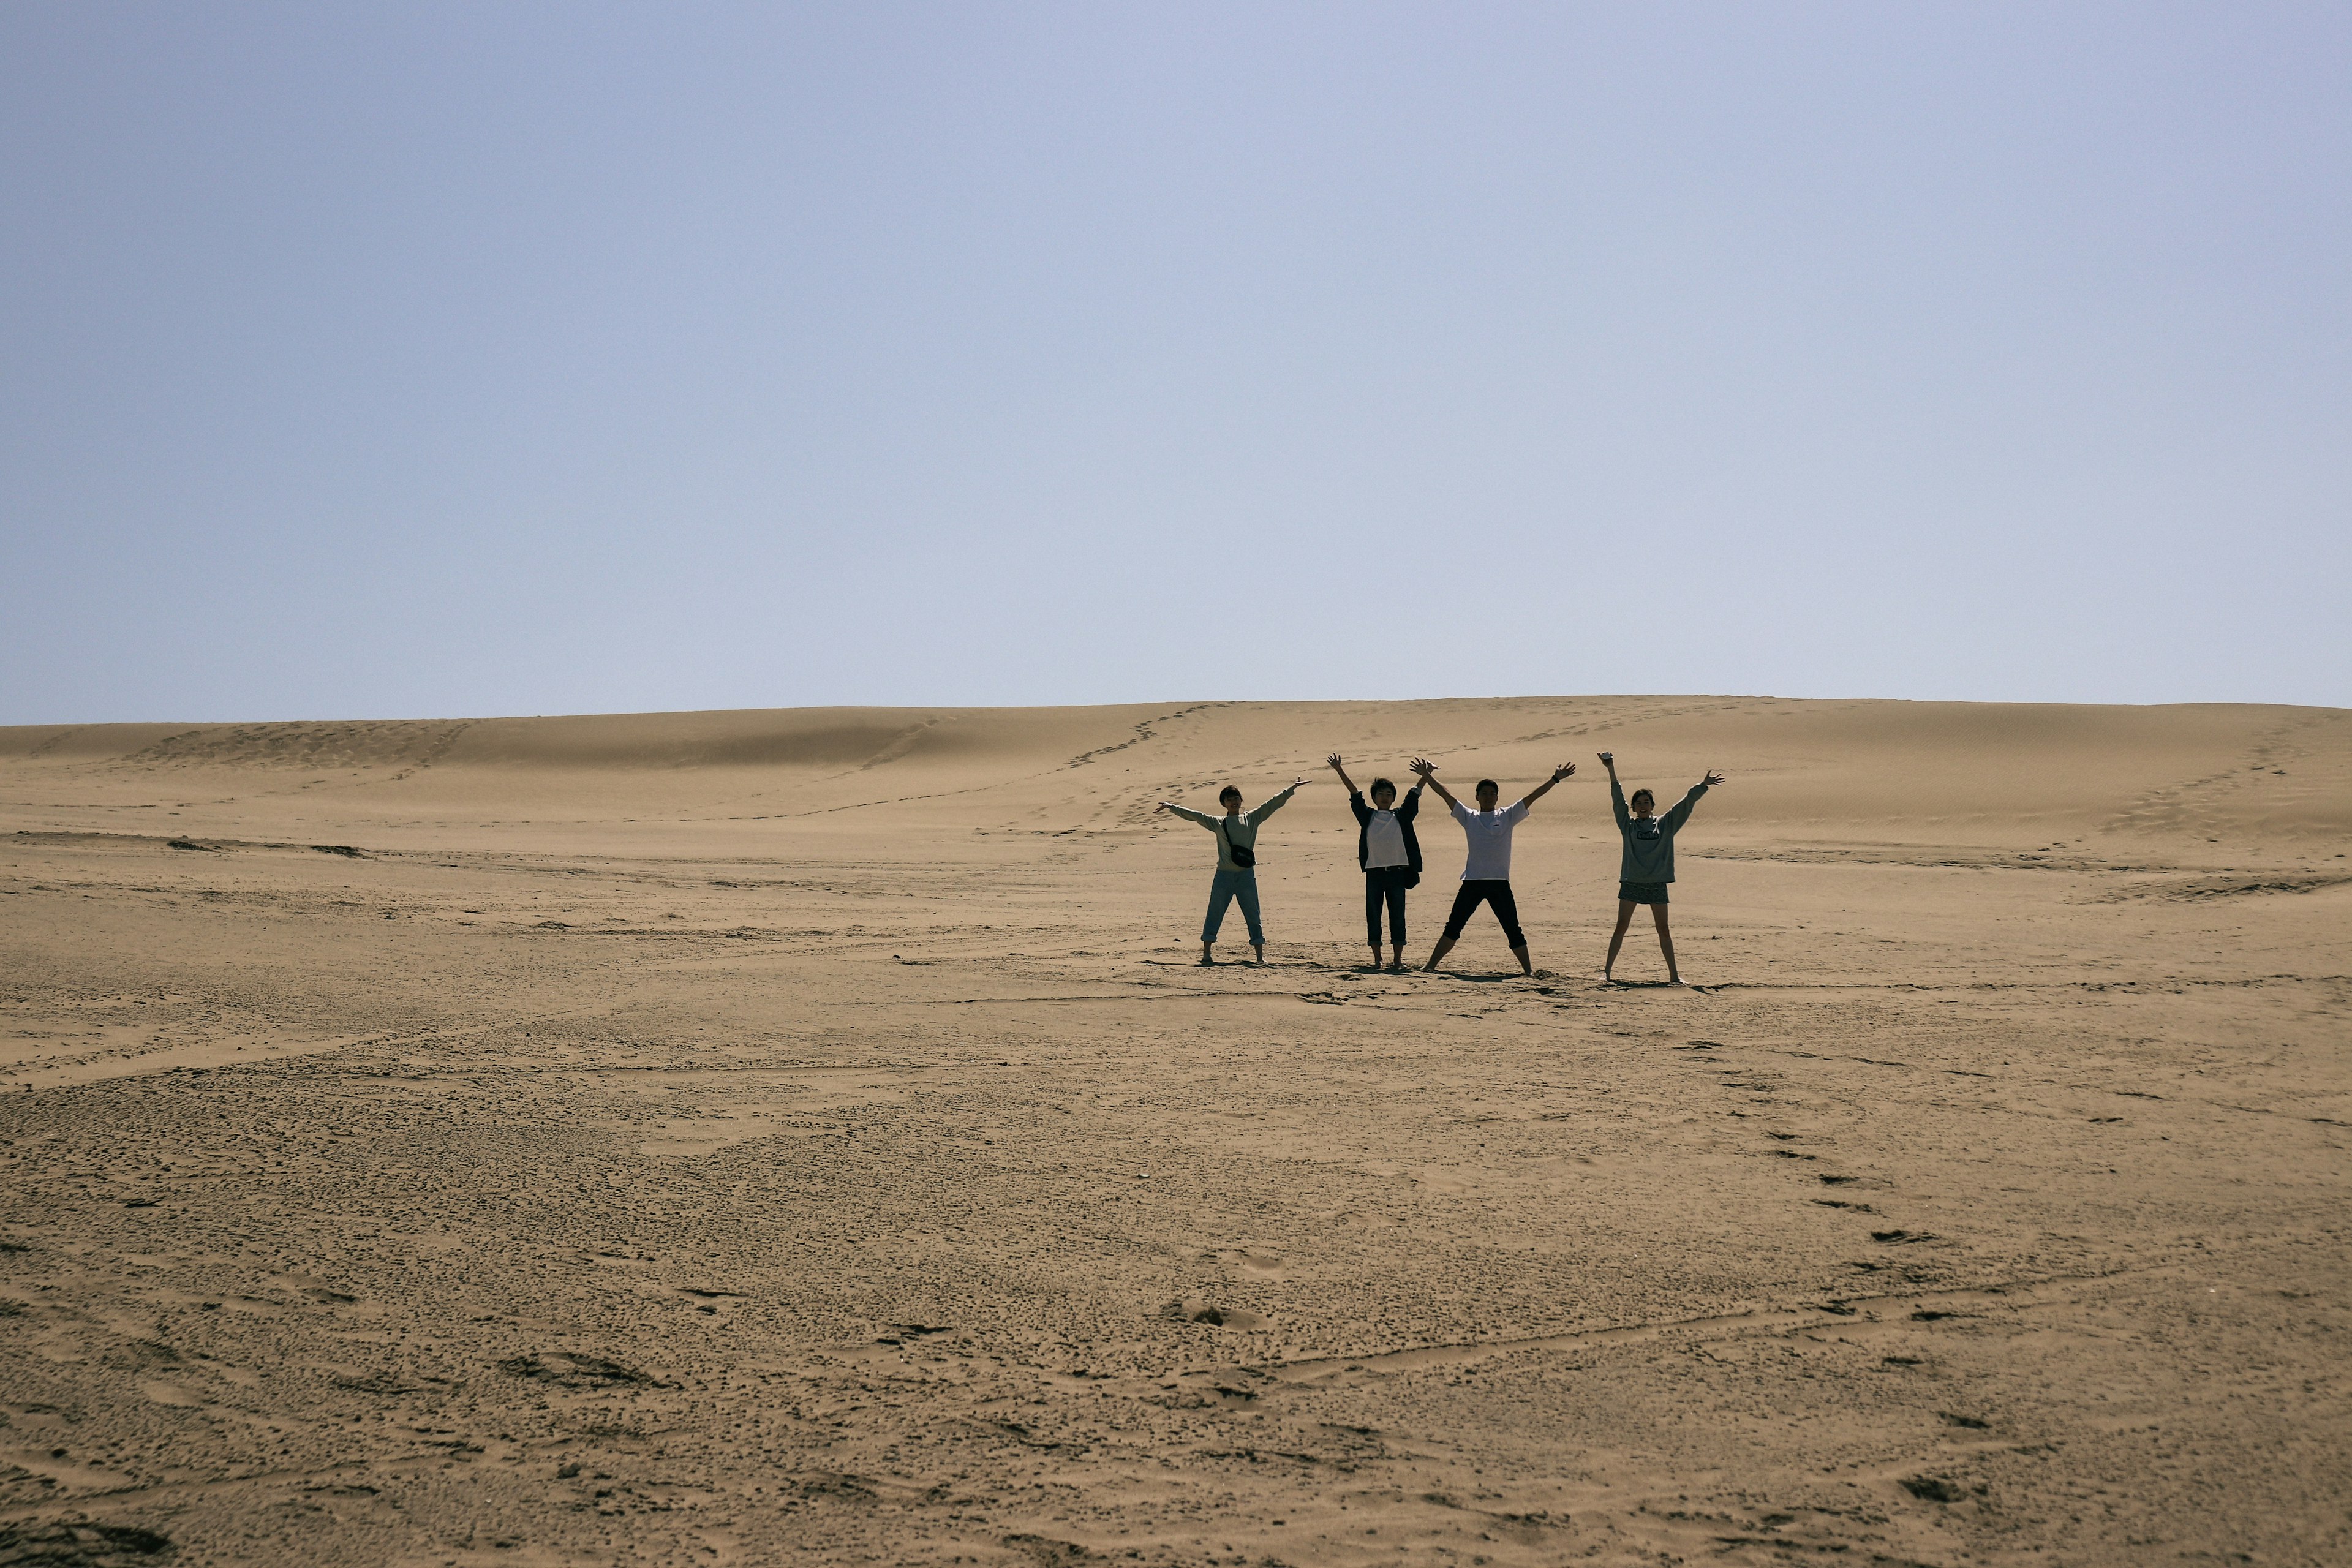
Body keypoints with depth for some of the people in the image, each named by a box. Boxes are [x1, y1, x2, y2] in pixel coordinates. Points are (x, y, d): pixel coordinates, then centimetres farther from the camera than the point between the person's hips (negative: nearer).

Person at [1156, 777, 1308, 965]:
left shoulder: (1251, 819, 11)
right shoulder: (1217, 823, 10)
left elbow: (1272, 805, 8)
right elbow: (1195, 815, 7)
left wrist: (1291, 790, 4)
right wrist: (1172, 807, 1)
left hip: (1247, 874, 0)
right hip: (1224, 875, 0)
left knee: (1253, 916, 3)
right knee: (1214, 914, 0)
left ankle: (1260, 956, 7)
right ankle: (1207, 953, 5)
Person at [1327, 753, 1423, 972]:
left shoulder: (1401, 816, 8)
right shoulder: (1367, 816, 7)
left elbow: (1414, 795, 3)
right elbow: (1354, 793, 1)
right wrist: (1339, 770, -4)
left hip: (1397, 872, 0)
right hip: (1374, 872, 0)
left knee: (1397, 916, 1)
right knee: (1373, 916, 3)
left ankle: (1398, 960, 5)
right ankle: (1377, 959, 10)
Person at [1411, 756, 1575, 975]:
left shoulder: (1508, 816, 7)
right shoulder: (1468, 817, 10)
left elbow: (1532, 796, 2)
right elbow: (1445, 794, 9)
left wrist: (1555, 779, -2)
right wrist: (1427, 776, 7)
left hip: (1500, 882, -1)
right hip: (1472, 882, 1)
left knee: (1513, 930, 0)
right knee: (1453, 926, 4)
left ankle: (1528, 968, 8)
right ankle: (1430, 965, 10)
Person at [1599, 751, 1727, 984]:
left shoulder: (1665, 824, 8)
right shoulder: (1628, 824, 4)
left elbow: (1686, 804, 8)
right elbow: (1618, 799, -4)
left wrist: (1703, 786, 3)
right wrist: (1611, 770, -11)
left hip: (1658, 884, 1)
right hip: (1631, 883, -1)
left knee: (1664, 930, 7)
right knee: (1621, 927, -2)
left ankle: (1673, 974, 13)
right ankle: (1607, 972, 0)